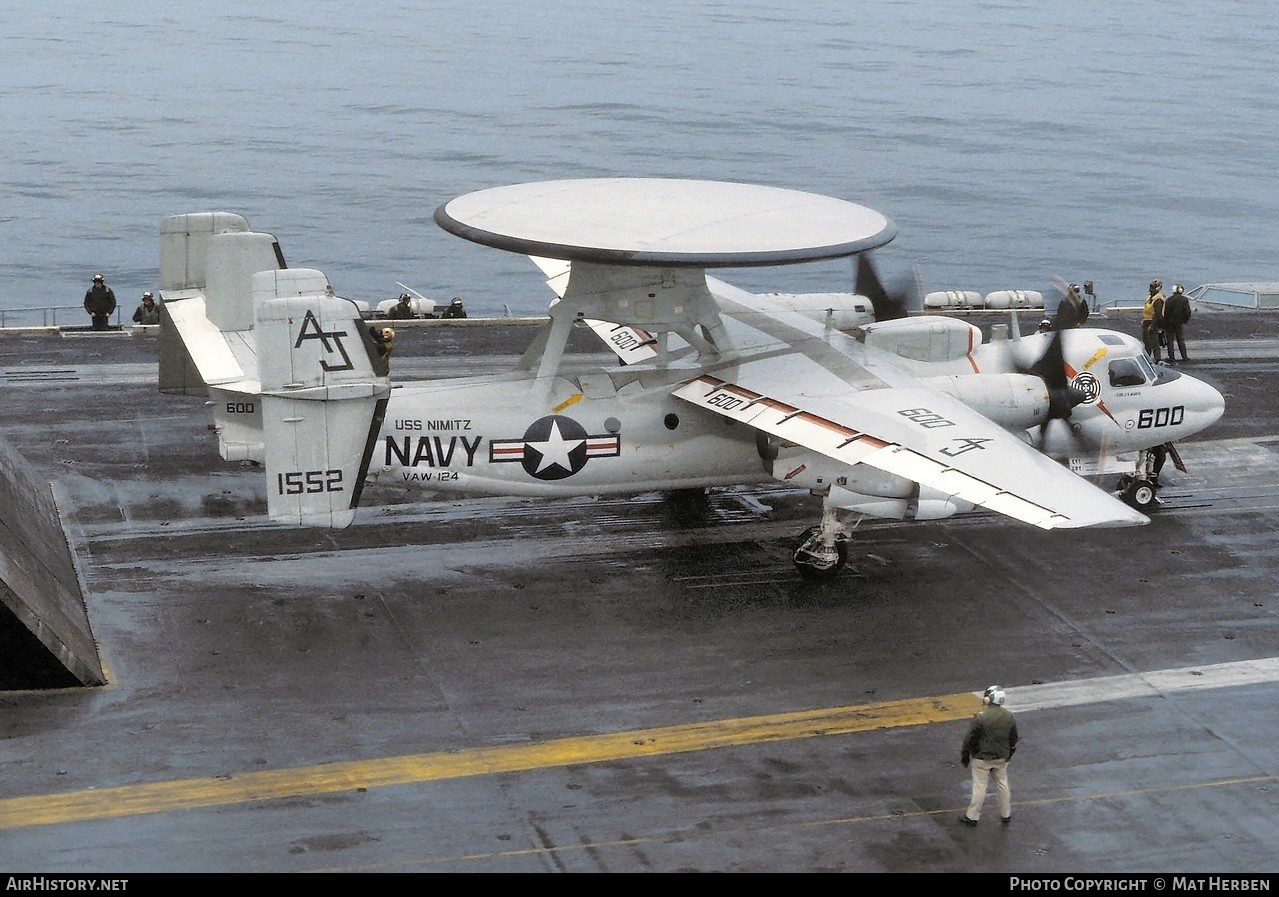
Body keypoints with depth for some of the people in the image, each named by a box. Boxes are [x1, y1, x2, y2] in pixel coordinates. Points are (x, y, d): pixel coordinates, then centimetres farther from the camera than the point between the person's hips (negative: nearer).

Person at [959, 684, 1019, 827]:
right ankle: (1006, 815, 29)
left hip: (982, 758, -5)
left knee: (979, 787, 5)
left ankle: (972, 817, 15)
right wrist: (1009, 754, 22)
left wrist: (964, 756, -2)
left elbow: (970, 739, -16)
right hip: (1001, 758, 5)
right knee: (1002, 784, 17)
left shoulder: (980, 717, -23)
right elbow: (1013, 739, 8)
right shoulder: (1009, 716, -4)